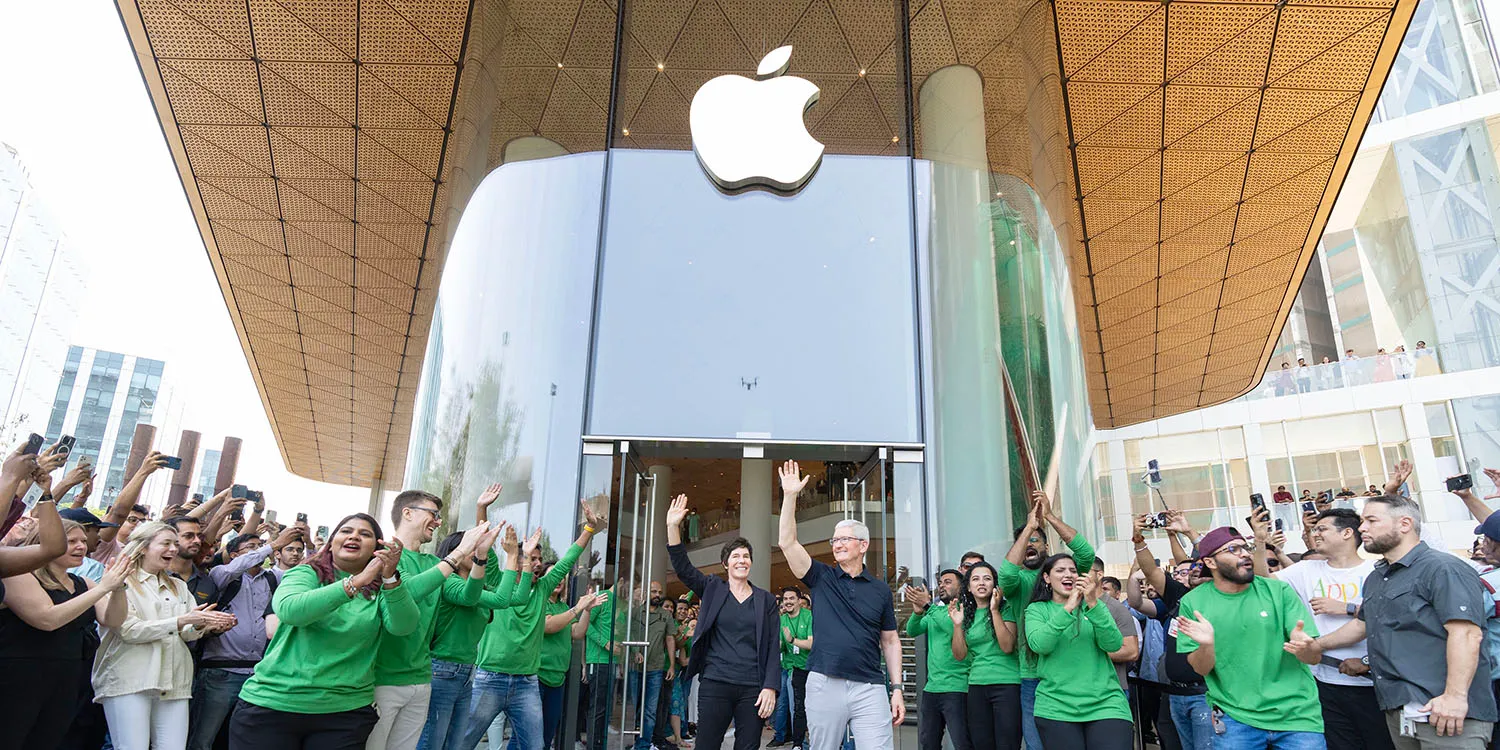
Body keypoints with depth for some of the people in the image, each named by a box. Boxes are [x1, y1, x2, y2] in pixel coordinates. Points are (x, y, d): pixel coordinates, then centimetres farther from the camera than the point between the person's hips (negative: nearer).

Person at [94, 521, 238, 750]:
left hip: (173, 682, 5)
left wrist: (202, 626, -10)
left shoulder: (178, 587, 19)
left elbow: (187, 634, 13)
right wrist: (180, 621, -19)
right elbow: (128, 630, -11)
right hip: (129, 680, -5)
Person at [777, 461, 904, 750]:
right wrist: (790, 495, -11)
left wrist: (897, 689, 4)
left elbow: (890, 641, 12)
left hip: (870, 688, 0)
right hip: (824, 684, 0)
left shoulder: (880, 590, 9)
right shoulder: (822, 578, 6)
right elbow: (787, 542, -5)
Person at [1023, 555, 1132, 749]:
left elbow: (1114, 644, -6)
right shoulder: (1037, 609, 4)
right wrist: (1067, 608, -22)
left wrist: (1093, 604, -19)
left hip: (1105, 702, 1)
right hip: (1056, 706, -1)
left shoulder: (1093, 605, 9)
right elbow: (1039, 645, -15)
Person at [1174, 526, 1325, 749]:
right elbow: (1201, 669, -5)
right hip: (1236, 717, -1)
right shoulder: (1194, 602, -5)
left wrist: (1303, 647, -29)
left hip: (1296, 714, 1)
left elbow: (1314, 657, -6)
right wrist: (1206, 645, -26)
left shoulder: (1279, 590, -4)